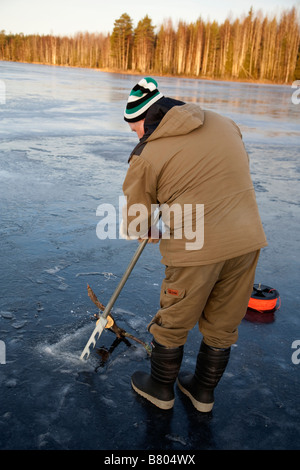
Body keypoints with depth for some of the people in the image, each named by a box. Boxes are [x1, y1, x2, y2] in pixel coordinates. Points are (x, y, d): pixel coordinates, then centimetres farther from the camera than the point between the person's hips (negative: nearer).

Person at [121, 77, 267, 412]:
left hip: (196, 249, -5)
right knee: (223, 326, 20)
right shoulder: (224, 124, 11)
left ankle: (161, 389, 39)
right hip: (247, 241, 6)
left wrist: (154, 231, 22)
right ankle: (203, 393, 40)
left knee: (172, 324, 18)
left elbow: (134, 225, 0)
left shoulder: (147, 156, -6)